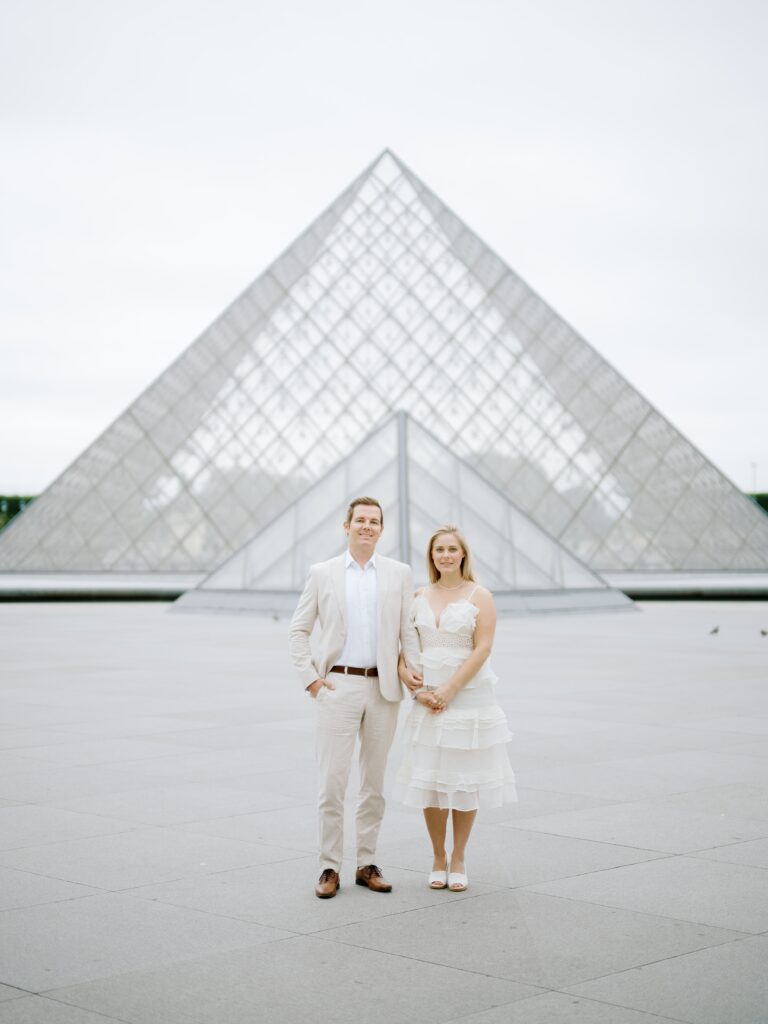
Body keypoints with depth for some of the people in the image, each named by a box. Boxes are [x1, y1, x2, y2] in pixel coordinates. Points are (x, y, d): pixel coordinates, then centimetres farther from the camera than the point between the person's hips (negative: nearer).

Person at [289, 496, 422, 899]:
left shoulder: (399, 574, 6)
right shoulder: (322, 573, 3)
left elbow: (408, 630, 5)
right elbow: (298, 630, 6)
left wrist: (410, 669, -8)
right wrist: (310, 678, -2)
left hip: (383, 690, 2)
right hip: (338, 686, -2)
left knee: (374, 783, 9)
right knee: (332, 783, -3)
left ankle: (367, 864, 19)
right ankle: (329, 867, 5)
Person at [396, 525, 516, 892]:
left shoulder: (479, 596, -3)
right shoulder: (419, 598, 7)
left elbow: (482, 649, -11)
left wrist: (448, 691, -16)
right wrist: (418, 689, -9)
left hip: (468, 698, -3)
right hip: (428, 701, 3)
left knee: (464, 781, 4)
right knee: (430, 781, 4)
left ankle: (458, 861, 17)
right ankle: (438, 859, 19)